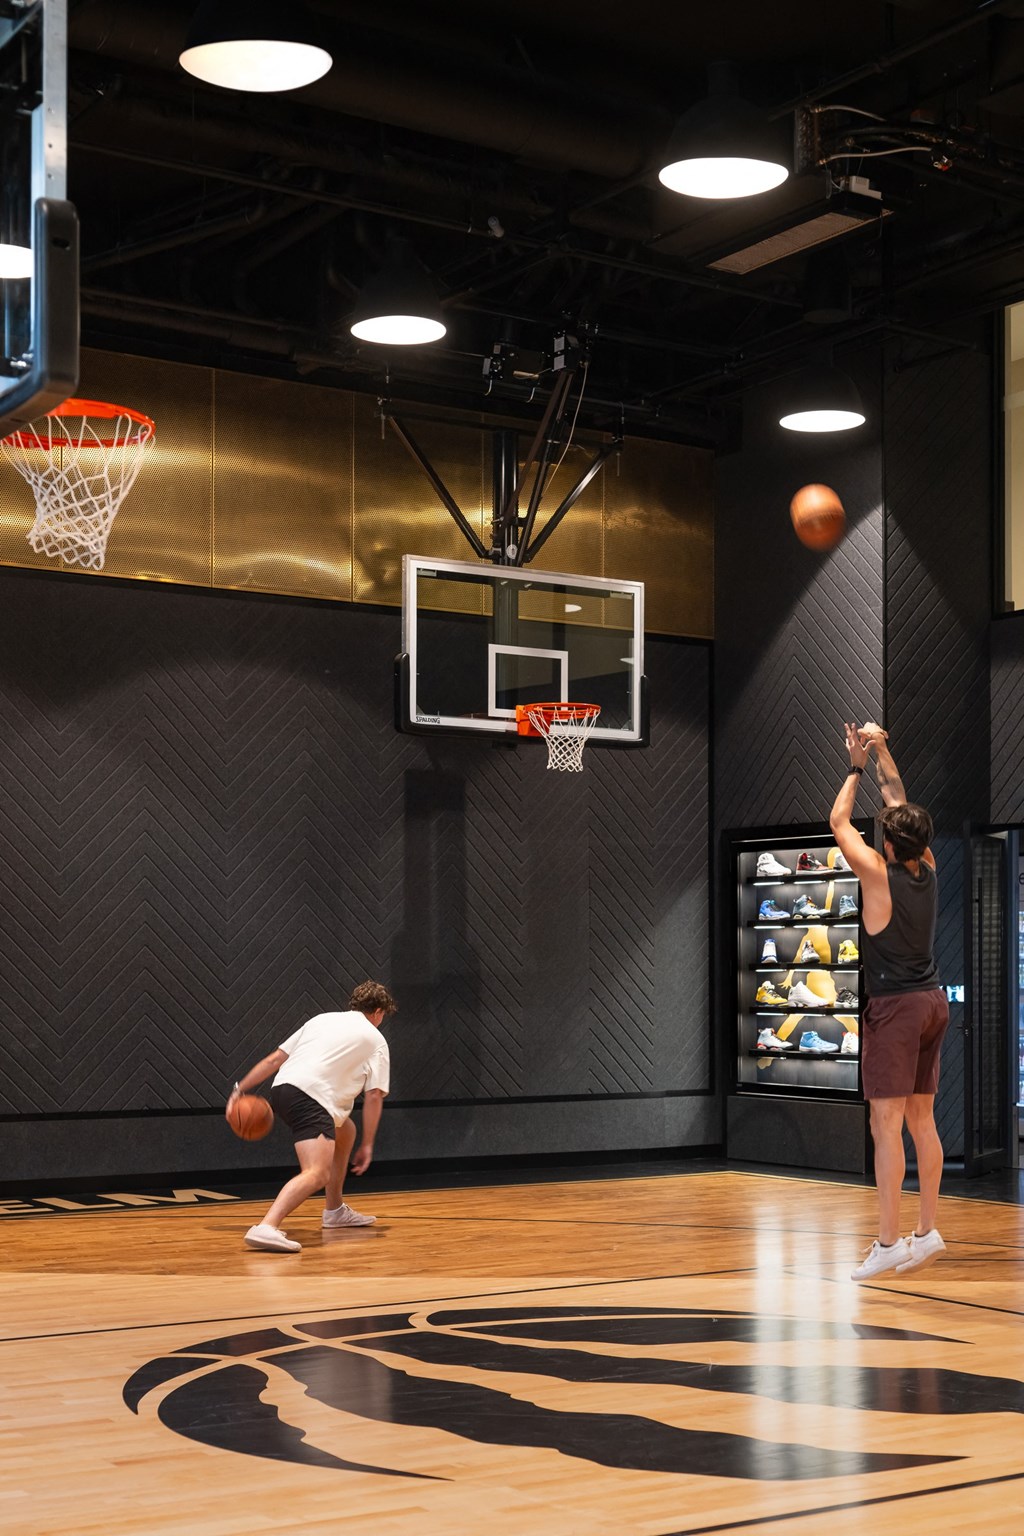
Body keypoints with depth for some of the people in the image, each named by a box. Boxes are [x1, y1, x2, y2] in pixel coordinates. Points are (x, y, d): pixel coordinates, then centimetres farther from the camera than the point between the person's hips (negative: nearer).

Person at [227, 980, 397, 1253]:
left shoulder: (322, 1019, 27)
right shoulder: (375, 1040, 14)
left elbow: (274, 1059, 21)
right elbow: (373, 1097, 7)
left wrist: (240, 1089, 24)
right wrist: (367, 1146, 12)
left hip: (282, 1087, 8)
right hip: (311, 1097, -8)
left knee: (345, 1132, 31)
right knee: (318, 1173, -20)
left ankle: (334, 1210, 39)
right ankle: (267, 1228, -43)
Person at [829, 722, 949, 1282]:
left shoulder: (879, 873, -12)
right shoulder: (927, 868, 4)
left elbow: (839, 821, 1)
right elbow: (900, 804, 18)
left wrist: (857, 767, 10)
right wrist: (882, 753, 20)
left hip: (896, 1006, -7)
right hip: (933, 1002, 7)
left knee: (886, 1124, -8)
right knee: (921, 1120, 12)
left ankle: (889, 1241, -10)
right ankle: (927, 1231, 15)